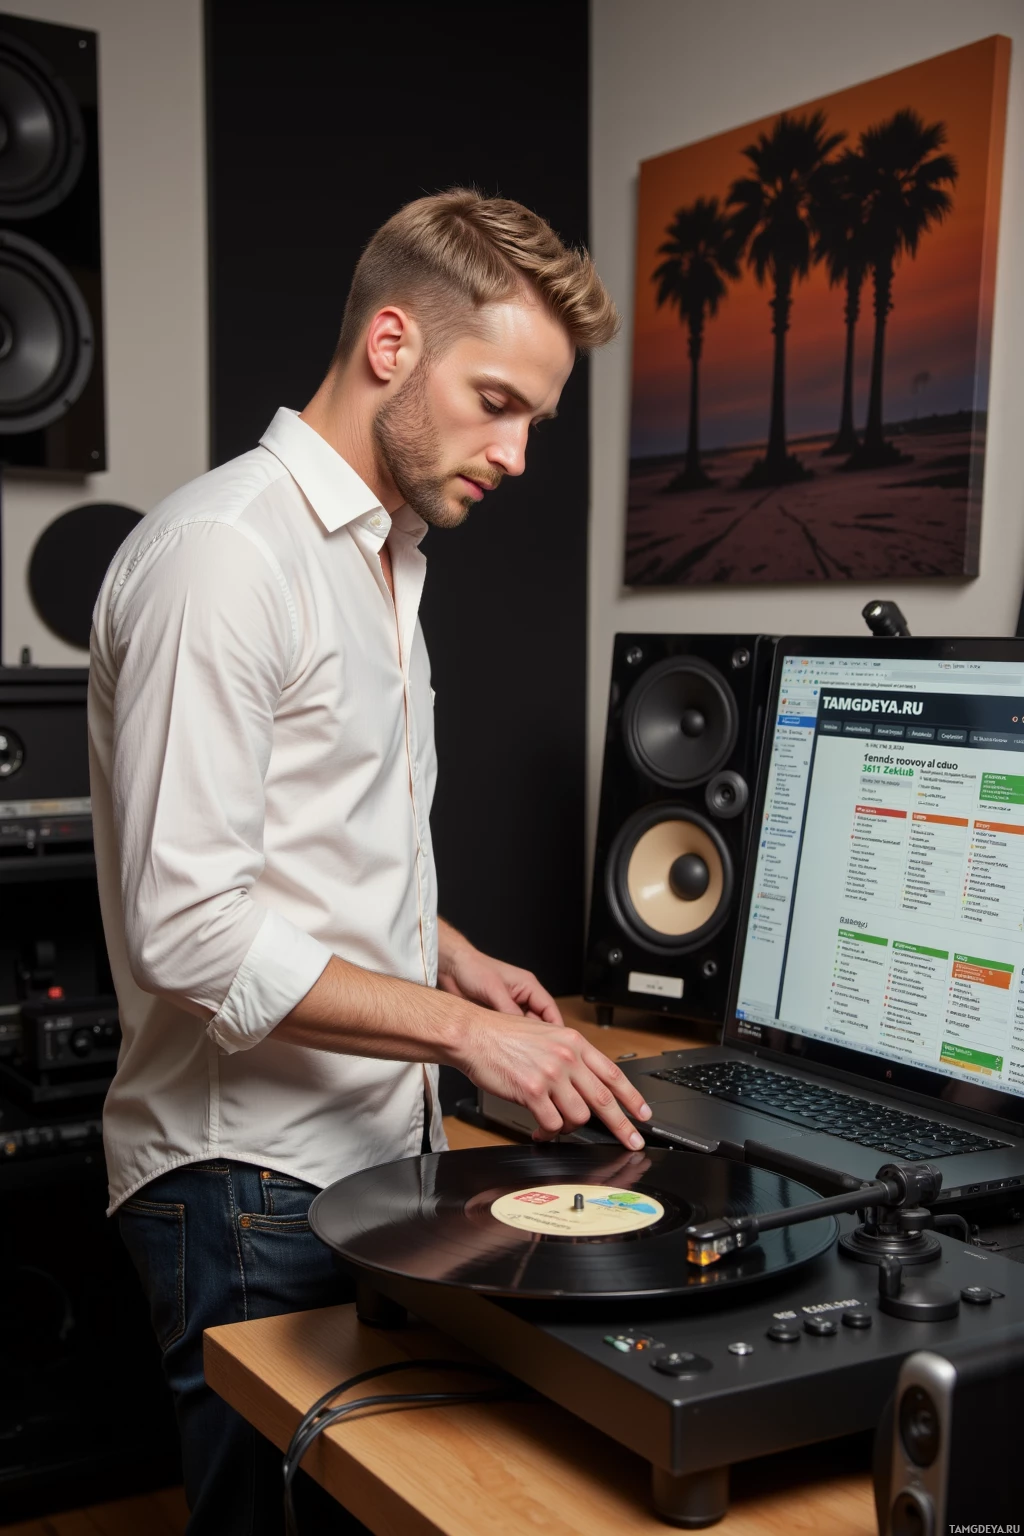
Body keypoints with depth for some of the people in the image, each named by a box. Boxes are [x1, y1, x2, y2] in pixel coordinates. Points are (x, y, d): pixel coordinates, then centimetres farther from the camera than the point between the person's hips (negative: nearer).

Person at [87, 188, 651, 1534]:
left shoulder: (387, 552, 14)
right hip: (254, 1180, -9)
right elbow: (186, 930, -23)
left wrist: (446, 953, 9)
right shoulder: (223, 553, -18)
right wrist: (459, 1027, -21)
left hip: (379, 1153, 9)